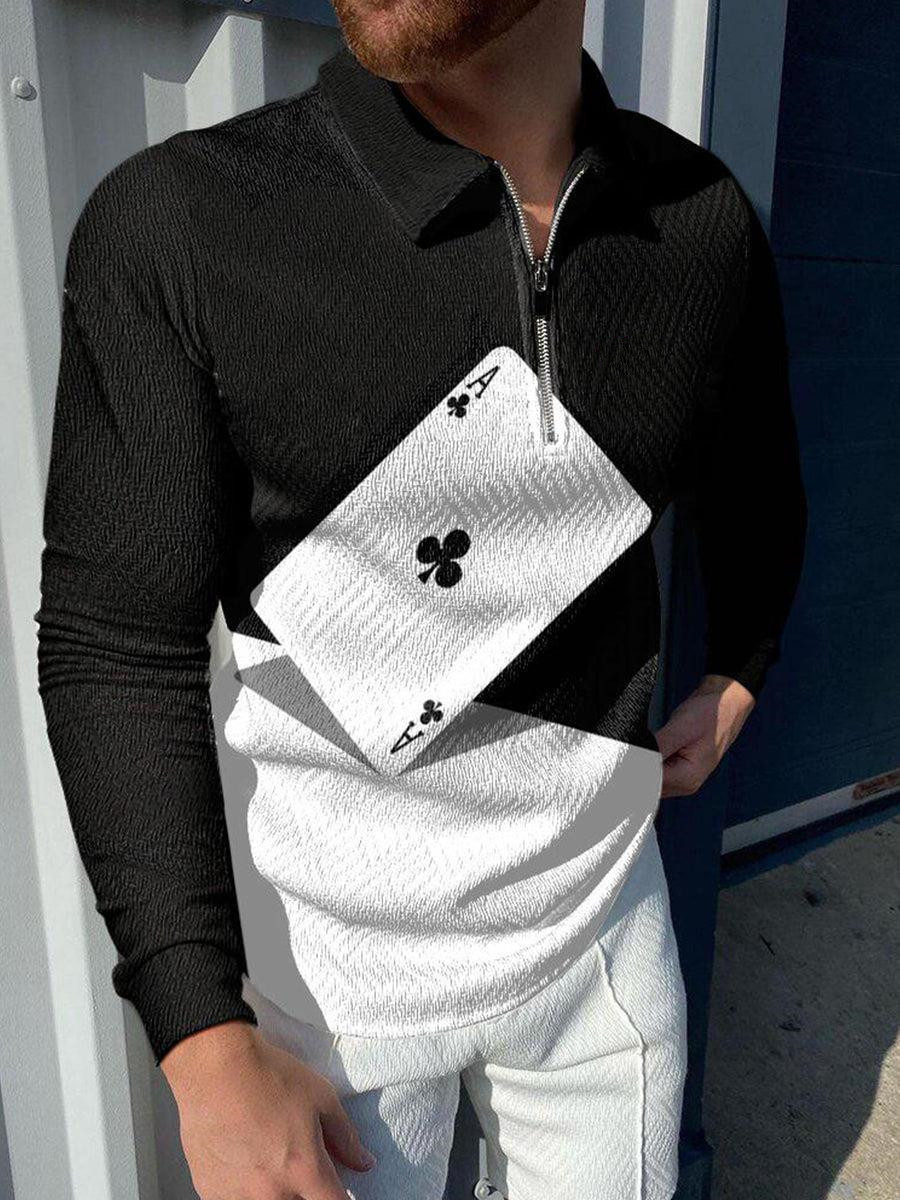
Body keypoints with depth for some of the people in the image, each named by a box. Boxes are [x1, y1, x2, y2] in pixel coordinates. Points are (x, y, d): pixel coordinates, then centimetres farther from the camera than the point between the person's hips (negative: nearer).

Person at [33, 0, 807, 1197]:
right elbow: (116, 650, -15)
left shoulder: (705, 221, -6)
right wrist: (211, 1058, -15)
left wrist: (732, 685, 7)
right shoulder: (172, 223, -18)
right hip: (331, 951, -2)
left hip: (601, 929, 4)